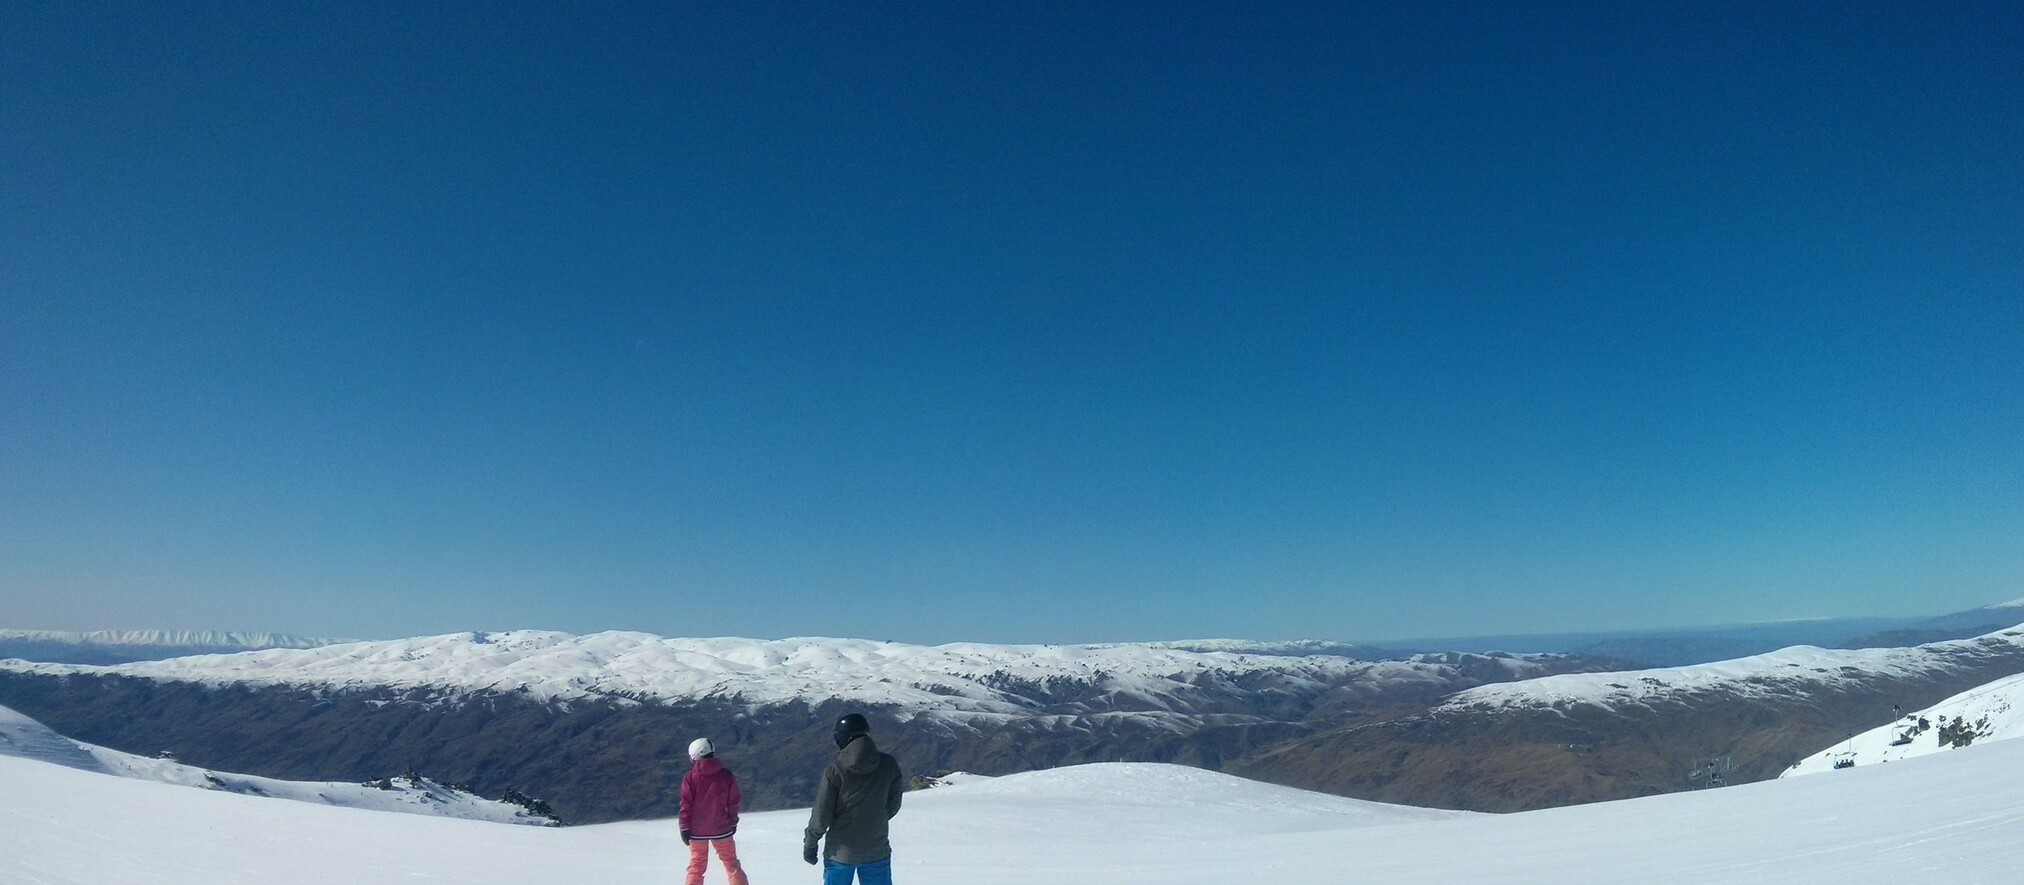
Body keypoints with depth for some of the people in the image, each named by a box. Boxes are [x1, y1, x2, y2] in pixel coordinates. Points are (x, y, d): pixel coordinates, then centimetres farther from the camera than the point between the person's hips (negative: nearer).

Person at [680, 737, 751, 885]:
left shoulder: (690, 777, -9)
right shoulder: (727, 776, -3)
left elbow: (686, 805, -8)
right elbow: (733, 803, 3)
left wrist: (684, 828, 0)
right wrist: (733, 823, 15)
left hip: (697, 830, -1)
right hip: (721, 829, 1)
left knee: (696, 866, 13)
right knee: (731, 864, 11)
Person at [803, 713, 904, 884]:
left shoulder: (835, 769, -14)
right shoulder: (889, 766, -6)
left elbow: (821, 815, -10)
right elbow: (893, 806, 5)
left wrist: (810, 843, 5)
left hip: (840, 852, -2)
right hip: (877, 852, 2)